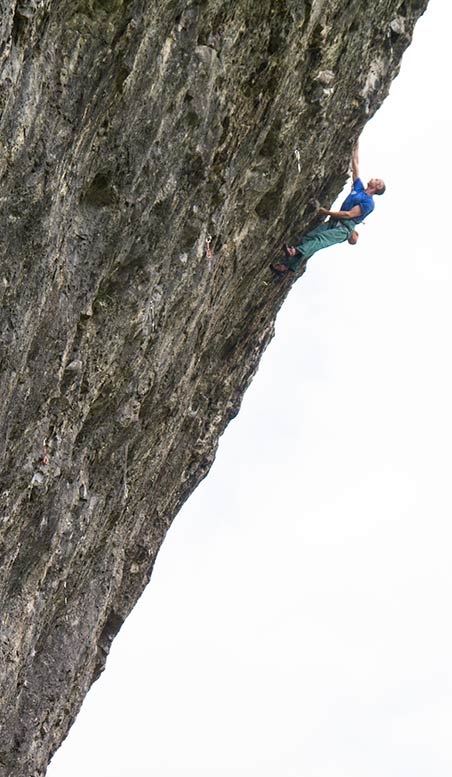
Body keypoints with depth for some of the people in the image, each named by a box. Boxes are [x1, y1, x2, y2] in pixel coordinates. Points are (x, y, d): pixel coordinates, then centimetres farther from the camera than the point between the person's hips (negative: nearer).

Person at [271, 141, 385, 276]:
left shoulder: (368, 203, -3)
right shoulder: (359, 188, 21)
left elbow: (349, 215, -12)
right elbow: (355, 164, 27)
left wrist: (327, 212, -12)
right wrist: (356, 146, 30)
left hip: (344, 229, -8)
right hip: (334, 222, 8)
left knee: (321, 239, -33)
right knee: (308, 237, -11)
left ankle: (297, 252, -59)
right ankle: (286, 266, -20)